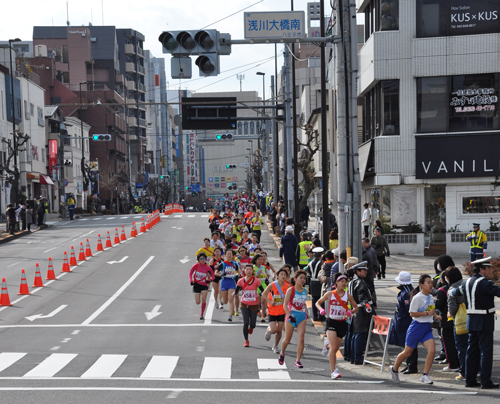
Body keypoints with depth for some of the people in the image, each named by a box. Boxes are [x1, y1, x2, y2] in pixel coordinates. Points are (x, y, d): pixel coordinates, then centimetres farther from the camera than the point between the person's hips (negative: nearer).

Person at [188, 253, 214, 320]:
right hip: (196, 285, 0)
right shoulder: (195, 266, -7)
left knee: (203, 300, -16)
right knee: (197, 302, -3)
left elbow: (212, 276, 2)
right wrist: (191, 281, -7)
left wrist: (209, 280, -17)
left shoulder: (208, 268, -7)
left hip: (204, 285, 0)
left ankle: (202, 314, -1)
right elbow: (190, 273, 6)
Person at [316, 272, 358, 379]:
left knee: (336, 348, 11)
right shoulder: (330, 294, -2)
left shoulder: (348, 296, 0)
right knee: (334, 348, -14)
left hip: (342, 323, 3)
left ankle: (328, 344, 48)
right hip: (331, 322, -3)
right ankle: (333, 371, -10)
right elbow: (318, 303, 9)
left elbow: (355, 307, 12)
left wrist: (351, 312, -10)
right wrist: (321, 309, -12)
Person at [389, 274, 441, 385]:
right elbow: (412, 313, -18)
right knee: (407, 352, 6)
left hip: (427, 328, 6)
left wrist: (435, 316, 7)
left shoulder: (431, 297, 9)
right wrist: (427, 313, -22)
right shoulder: (417, 298, -15)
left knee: (432, 350, -15)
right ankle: (394, 369, 30)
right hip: (417, 327, -6)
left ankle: (425, 375, -5)